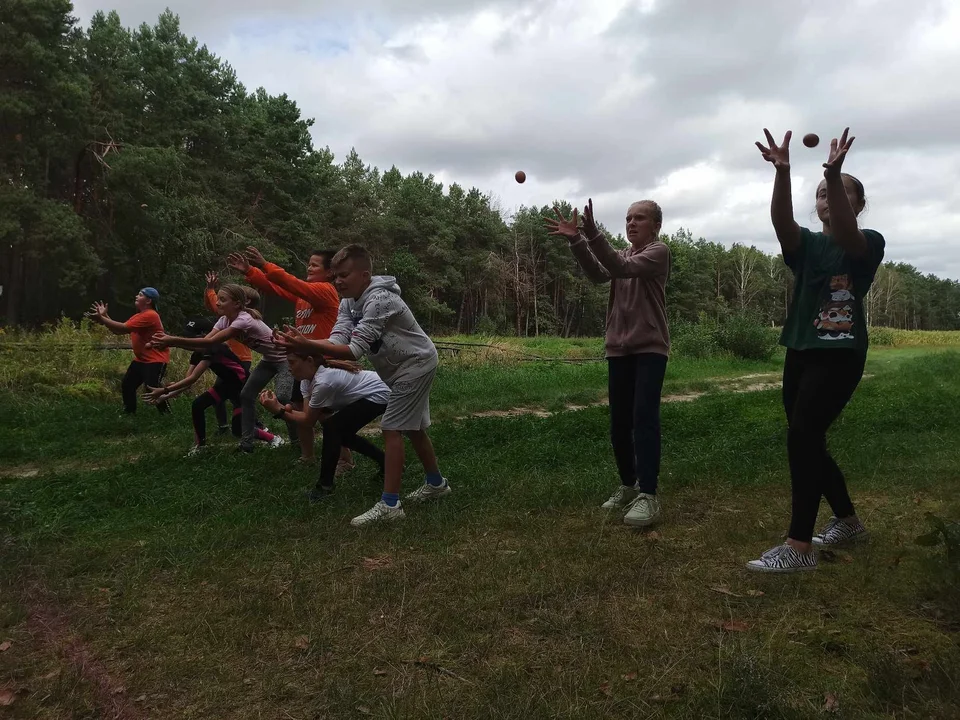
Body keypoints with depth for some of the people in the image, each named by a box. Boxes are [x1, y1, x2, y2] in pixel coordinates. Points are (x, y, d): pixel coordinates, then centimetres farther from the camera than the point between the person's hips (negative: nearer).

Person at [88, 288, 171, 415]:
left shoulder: (149, 315, -19)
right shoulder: (138, 316, 15)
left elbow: (123, 328, -23)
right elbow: (118, 331, 11)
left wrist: (101, 319, -21)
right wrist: (104, 316, 2)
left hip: (156, 360, -10)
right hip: (141, 359, 10)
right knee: (126, 386, 9)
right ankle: (129, 413, 22)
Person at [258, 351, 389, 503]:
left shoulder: (323, 382, -31)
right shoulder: (308, 378, -4)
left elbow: (309, 420, -19)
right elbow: (308, 414, -9)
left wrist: (278, 411, -24)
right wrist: (284, 408, -25)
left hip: (378, 395, -10)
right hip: (365, 393, 10)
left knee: (331, 427, -16)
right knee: (341, 433, 15)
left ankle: (325, 486, -4)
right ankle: (386, 463, 29)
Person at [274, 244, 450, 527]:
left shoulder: (379, 300, -30)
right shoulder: (348, 303, -2)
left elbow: (354, 350, -35)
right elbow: (337, 340, -17)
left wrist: (307, 345, -44)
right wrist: (301, 343, -34)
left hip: (415, 363, -10)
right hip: (403, 366, 10)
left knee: (392, 428, -13)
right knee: (413, 427, 18)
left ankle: (389, 505, -11)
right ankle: (436, 483, 34)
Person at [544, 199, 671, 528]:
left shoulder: (659, 251, -2)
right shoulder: (620, 254, 17)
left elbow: (622, 268, -21)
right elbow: (599, 274, -6)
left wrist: (593, 234, -33)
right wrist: (576, 241, -22)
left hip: (650, 347, -6)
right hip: (619, 348, 6)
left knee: (644, 417, -16)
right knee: (619, 423, 7)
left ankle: (648, 495, -15)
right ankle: (628, 485, 21)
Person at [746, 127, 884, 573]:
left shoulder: (868, 243, 0)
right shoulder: (806, 245, 10)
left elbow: (845, 234, -25)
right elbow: (781, 220, -12)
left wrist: (834, 173, -39)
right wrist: (782, 172, -29)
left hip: (841, 355, -6)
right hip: (800, 353, 6)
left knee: (801, 437, -18)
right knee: (807, 442, 11)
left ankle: (799, 547, -14)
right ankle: (848, 521, 32)